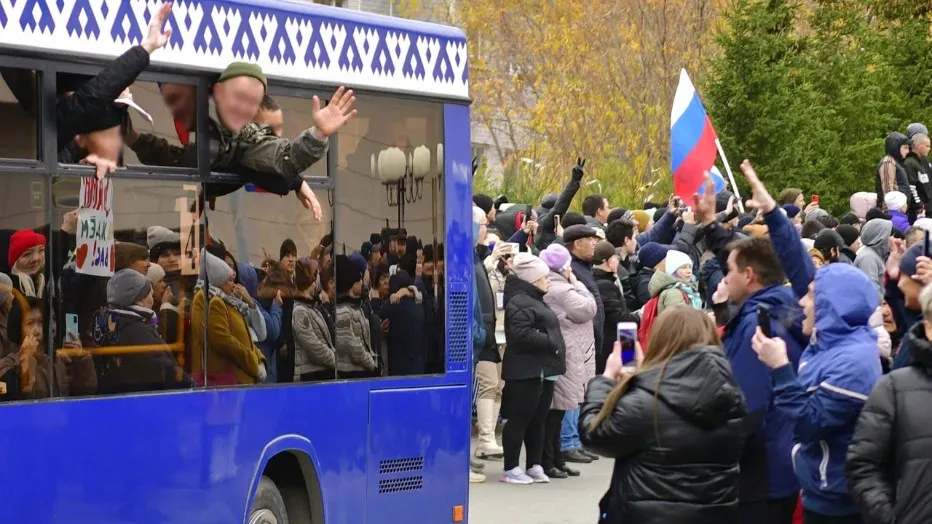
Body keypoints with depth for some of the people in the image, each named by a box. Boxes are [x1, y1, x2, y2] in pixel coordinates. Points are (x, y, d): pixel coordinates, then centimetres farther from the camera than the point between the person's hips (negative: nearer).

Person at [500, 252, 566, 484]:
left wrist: (556, 350, 13)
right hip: (526, 371, -10)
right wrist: (550, 342, -19)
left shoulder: (534, 300, 21)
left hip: (543, 370, 10)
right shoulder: (520, 303, -13)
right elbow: (521, 334, -25)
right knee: (519, 419, -6)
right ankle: (511, 469, -2)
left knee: (537, 421, 12)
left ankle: (534, 466, 17)